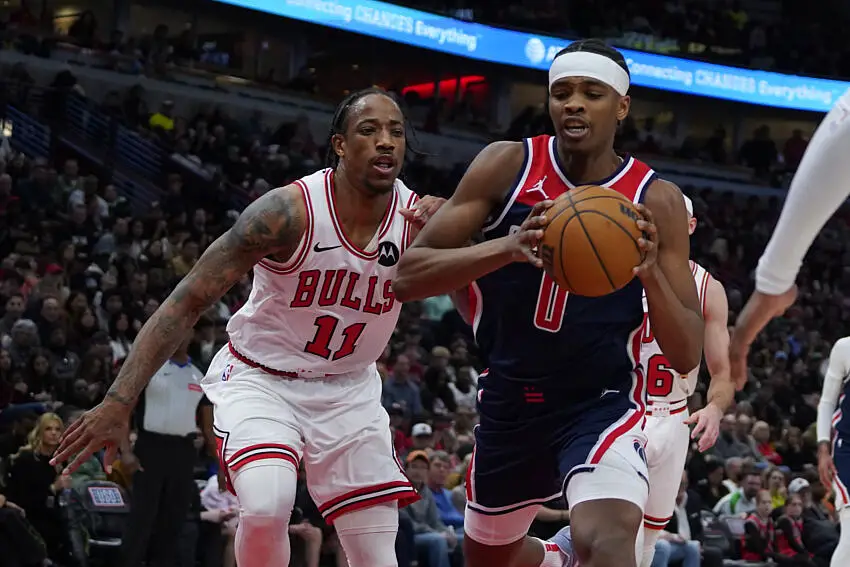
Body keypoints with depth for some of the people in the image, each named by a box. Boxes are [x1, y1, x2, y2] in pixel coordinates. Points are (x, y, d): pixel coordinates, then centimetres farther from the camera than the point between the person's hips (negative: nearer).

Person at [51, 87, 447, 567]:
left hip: (348, 390, 4)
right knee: (267, 507, -33)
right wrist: (119, 402, -29)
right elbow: (188, 301, -22)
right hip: (261, 380, -4)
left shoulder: (421, 218, -12)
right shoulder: (289, 211, -24)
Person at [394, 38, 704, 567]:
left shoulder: (656, 200, -10)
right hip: (511, 404, 3)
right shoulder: (506, 165, -8)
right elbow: (408, 277, -14)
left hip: (604, 404, -3)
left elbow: (687, 357, -10)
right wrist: (507, 247, -31)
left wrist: (651, 273, -29)